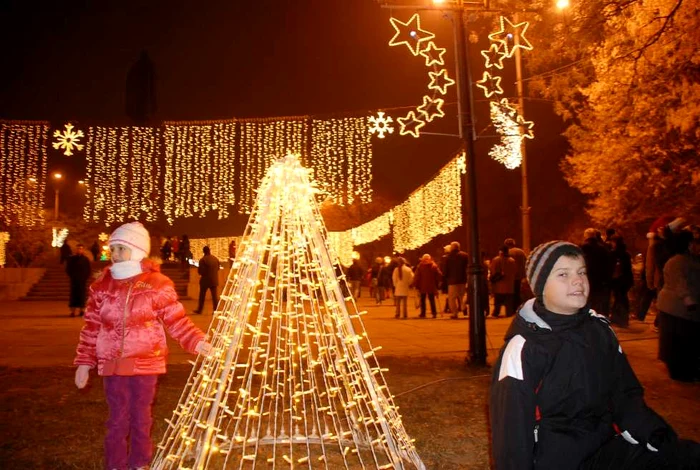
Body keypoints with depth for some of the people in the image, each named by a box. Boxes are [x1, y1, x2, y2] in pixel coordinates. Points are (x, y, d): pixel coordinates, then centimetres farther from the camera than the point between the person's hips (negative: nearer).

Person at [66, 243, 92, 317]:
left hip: (82, 281, 0)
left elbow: (89, 270, 8)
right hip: (74, 280, 0)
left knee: (82, 295, 1)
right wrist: (71, 276, 0)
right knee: (74, 295, -2)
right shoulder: (71, 259, 5)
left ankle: (82, 310, 8)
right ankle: (72, 311, 0)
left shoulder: (85, 259, 4)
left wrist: (85, 277, -2)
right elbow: (68, 269, 10)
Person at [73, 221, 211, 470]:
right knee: (118, 419, 8)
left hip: (146, 362, -1)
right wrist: (84, 362, 5)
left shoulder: (157, 284, -5)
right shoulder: (102, 285, 2)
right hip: (113, 364, 1)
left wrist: (196, 340, -19)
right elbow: (92, 327, 6)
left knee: (141, 418, 11)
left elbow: (175, 319, -5)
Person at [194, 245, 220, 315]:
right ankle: (216, 310, 5)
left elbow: (200, 271, -16)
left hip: (205, 280, -3)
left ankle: (199, 309, 19)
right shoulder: (216, 259, 0)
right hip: (214, 280, 4)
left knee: (202, 296, 11)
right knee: (215, 295, 7)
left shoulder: (203, 260, -16)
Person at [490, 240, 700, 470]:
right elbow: (512, 429, -11)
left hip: (605, 446, 7)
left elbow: (625, 395, 11)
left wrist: (659, 436, -4)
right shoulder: (524, 345, -14)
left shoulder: (600, 329, 4)